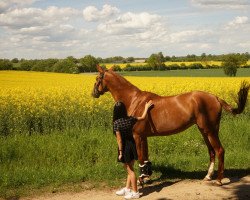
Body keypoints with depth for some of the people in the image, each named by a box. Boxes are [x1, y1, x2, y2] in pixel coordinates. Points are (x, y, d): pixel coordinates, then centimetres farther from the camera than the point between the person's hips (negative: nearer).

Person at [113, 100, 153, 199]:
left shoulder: (116, 123, -19)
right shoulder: (130, 119, -4)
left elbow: (119, 139, -19)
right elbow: (143, 117, 13)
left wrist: (120, 152, -13)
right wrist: (146, 107, 28)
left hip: (124, 147, -6)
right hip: (132, 145, 6)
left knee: (130, 170, 3)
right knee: (130, 169, 17)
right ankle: (127, 189, 29)